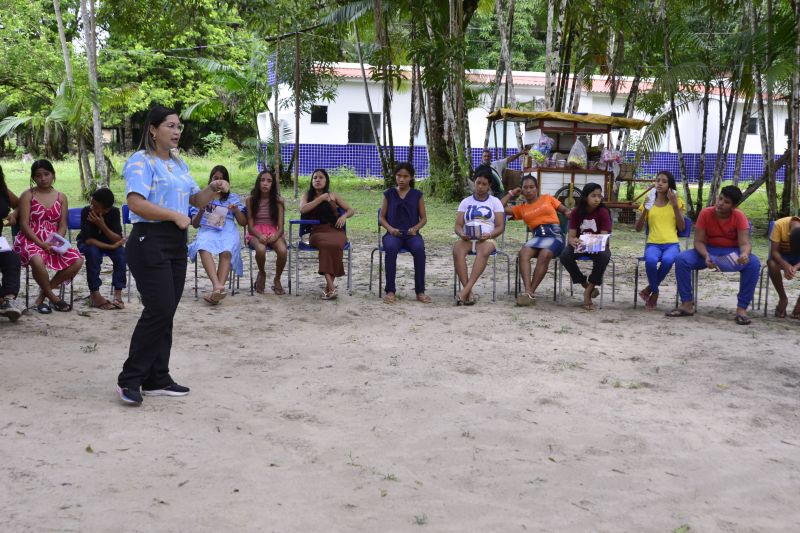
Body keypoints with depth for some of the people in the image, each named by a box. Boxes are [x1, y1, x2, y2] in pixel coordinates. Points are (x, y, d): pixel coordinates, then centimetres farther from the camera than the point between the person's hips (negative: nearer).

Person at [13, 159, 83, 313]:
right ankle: (52, 297, -12)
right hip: (30, 240, -4)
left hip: (53, 242, 4)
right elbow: (24, 224, -6)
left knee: (77, 260, -22)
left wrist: (56, 242, -13)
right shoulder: (28, 195, 2)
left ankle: (42, 296, -10)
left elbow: (62, 225, 8)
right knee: (37, 260, -40)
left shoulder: (61, 198, 12)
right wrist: (40, 243, -18)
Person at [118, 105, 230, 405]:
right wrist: (174, 215, -20)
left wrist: (213, 190, 4)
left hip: (176, 244, 8)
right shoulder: (141, 161, -8)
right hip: (150, 242, -8)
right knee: (159, 310, -14)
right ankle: (130, 380, -4)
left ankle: (156, 380, 17)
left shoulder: (178, 164, 18)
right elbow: (136, 203, -21)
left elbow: (196, 200, 24)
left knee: (166, 314, 9)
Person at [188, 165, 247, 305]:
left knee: (226, 252, -38)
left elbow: (243, 222, 17)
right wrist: (201, 211, -3)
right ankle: (218, 287, -55)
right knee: (204, 249, -39)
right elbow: (194, 224, 17)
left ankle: (217, 287, -49)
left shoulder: (233, 198, 24)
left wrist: (236, 210, -2)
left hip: (228, 231, 0)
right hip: (207, 230, 0)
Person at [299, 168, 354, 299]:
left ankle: (328, 287, -32)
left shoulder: (333, 196, 19)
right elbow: (303, 209, -4)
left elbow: (350, 210, 21)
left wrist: (344, 216, -3)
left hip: (335, 230, 1)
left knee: (335, 245, -37)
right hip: (317, 232, -1)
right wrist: (321, 198, -2)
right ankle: (331, 286, -45)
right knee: (326, 244, -38)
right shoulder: (307, 195, 17)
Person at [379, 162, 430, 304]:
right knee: (391, 248, -36)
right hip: (393, 233, 0)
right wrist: (390, 228, -9)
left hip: (411, 233, 0)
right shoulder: (389, 194, 11)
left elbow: (424, 218, 12)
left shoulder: (417, 195, 11)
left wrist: (415, 228, -9)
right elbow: (381, 217, 11)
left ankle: (420, 291, -26)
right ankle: (390, 290, -30)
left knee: (419, 249, -35)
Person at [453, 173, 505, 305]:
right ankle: (468, 293, -40)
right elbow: (458, 225, 9)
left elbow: (500, 227, 4)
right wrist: (462, 234, -14)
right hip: (467, 239, 2)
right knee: (457, 249, -34)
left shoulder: (495, 202, 11)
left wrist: (489, 235, -17)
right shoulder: (465, 202, 16)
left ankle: (465, 291, -48)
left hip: (487, 239, -2)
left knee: (484, 251, -39)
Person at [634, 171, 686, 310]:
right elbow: (638, 228, 6)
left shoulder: (676, 202, 10)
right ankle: (655, 292, -11)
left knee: (667, 260, -37)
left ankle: (650, 288, -12)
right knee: (651, 260, -36)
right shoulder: (648, 202, 13)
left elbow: (682, 227, 0)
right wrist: (645, 209, -8)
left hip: (672, 244, 0)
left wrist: (675, 205, -6)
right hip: (653, 244, 1)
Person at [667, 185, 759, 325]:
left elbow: (744, 243, -21)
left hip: (732, 253, -1)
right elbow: (698, 241, -13)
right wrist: (706, 256, -34)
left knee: (753, 263, -32)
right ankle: (687, 304, -15)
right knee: (681, 259, -25)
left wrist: (744, 254, -46)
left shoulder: (739, 217, -15)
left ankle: (742, 308, -23)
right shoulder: (705, 214, -13)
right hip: (708, 251, 1)